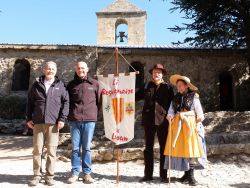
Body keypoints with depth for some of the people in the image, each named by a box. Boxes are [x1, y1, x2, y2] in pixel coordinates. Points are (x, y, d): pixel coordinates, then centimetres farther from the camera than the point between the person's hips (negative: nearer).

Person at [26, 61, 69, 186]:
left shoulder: (60, 85, 7)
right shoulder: (36, 84, 11)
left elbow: (65, 102, 2)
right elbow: (30, 102, 13)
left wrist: (62, 119, -6)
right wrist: (28, 118, 7)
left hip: (53, 123, -1)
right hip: (38, 122, 2)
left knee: (52, 150, 1)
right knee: (37, 149, 5)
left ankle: (50, 176, 12)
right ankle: (37, 175, 16)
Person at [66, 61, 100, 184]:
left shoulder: (94, 84, 7)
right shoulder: (71, 85, 10)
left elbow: (99, 101, 8)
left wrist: (95, 114, 4)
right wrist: (69, 115, 5)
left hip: (89, 120, -1)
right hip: (74, 120, 1)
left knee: (86, 148, 7)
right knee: (75, 148, 6)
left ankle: (87, 173, 15)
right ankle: (75, 173, 16)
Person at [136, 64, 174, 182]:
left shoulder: (167, 87, 6)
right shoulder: (147, 86, 9)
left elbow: (172, 103, 3)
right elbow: (137, 96, 13)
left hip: (162, 120, -1)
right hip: (148, 120, 2)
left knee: (163, 148, 5)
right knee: (148, 148, 7)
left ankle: (163, 175, 16)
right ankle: (148, 174, 17)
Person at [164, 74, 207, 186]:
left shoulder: (194, 97, 2)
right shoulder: (175, 98, 13)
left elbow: (199, 111, -1)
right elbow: (171, 109, 6)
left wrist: (198, 124, -11)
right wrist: (170, 117, -14)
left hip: (190, 124, -4)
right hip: (177, 125, 4)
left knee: (191, 148, -5)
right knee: (180, 148, 3)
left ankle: (191, 175, 2)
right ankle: (187, 174, 16)